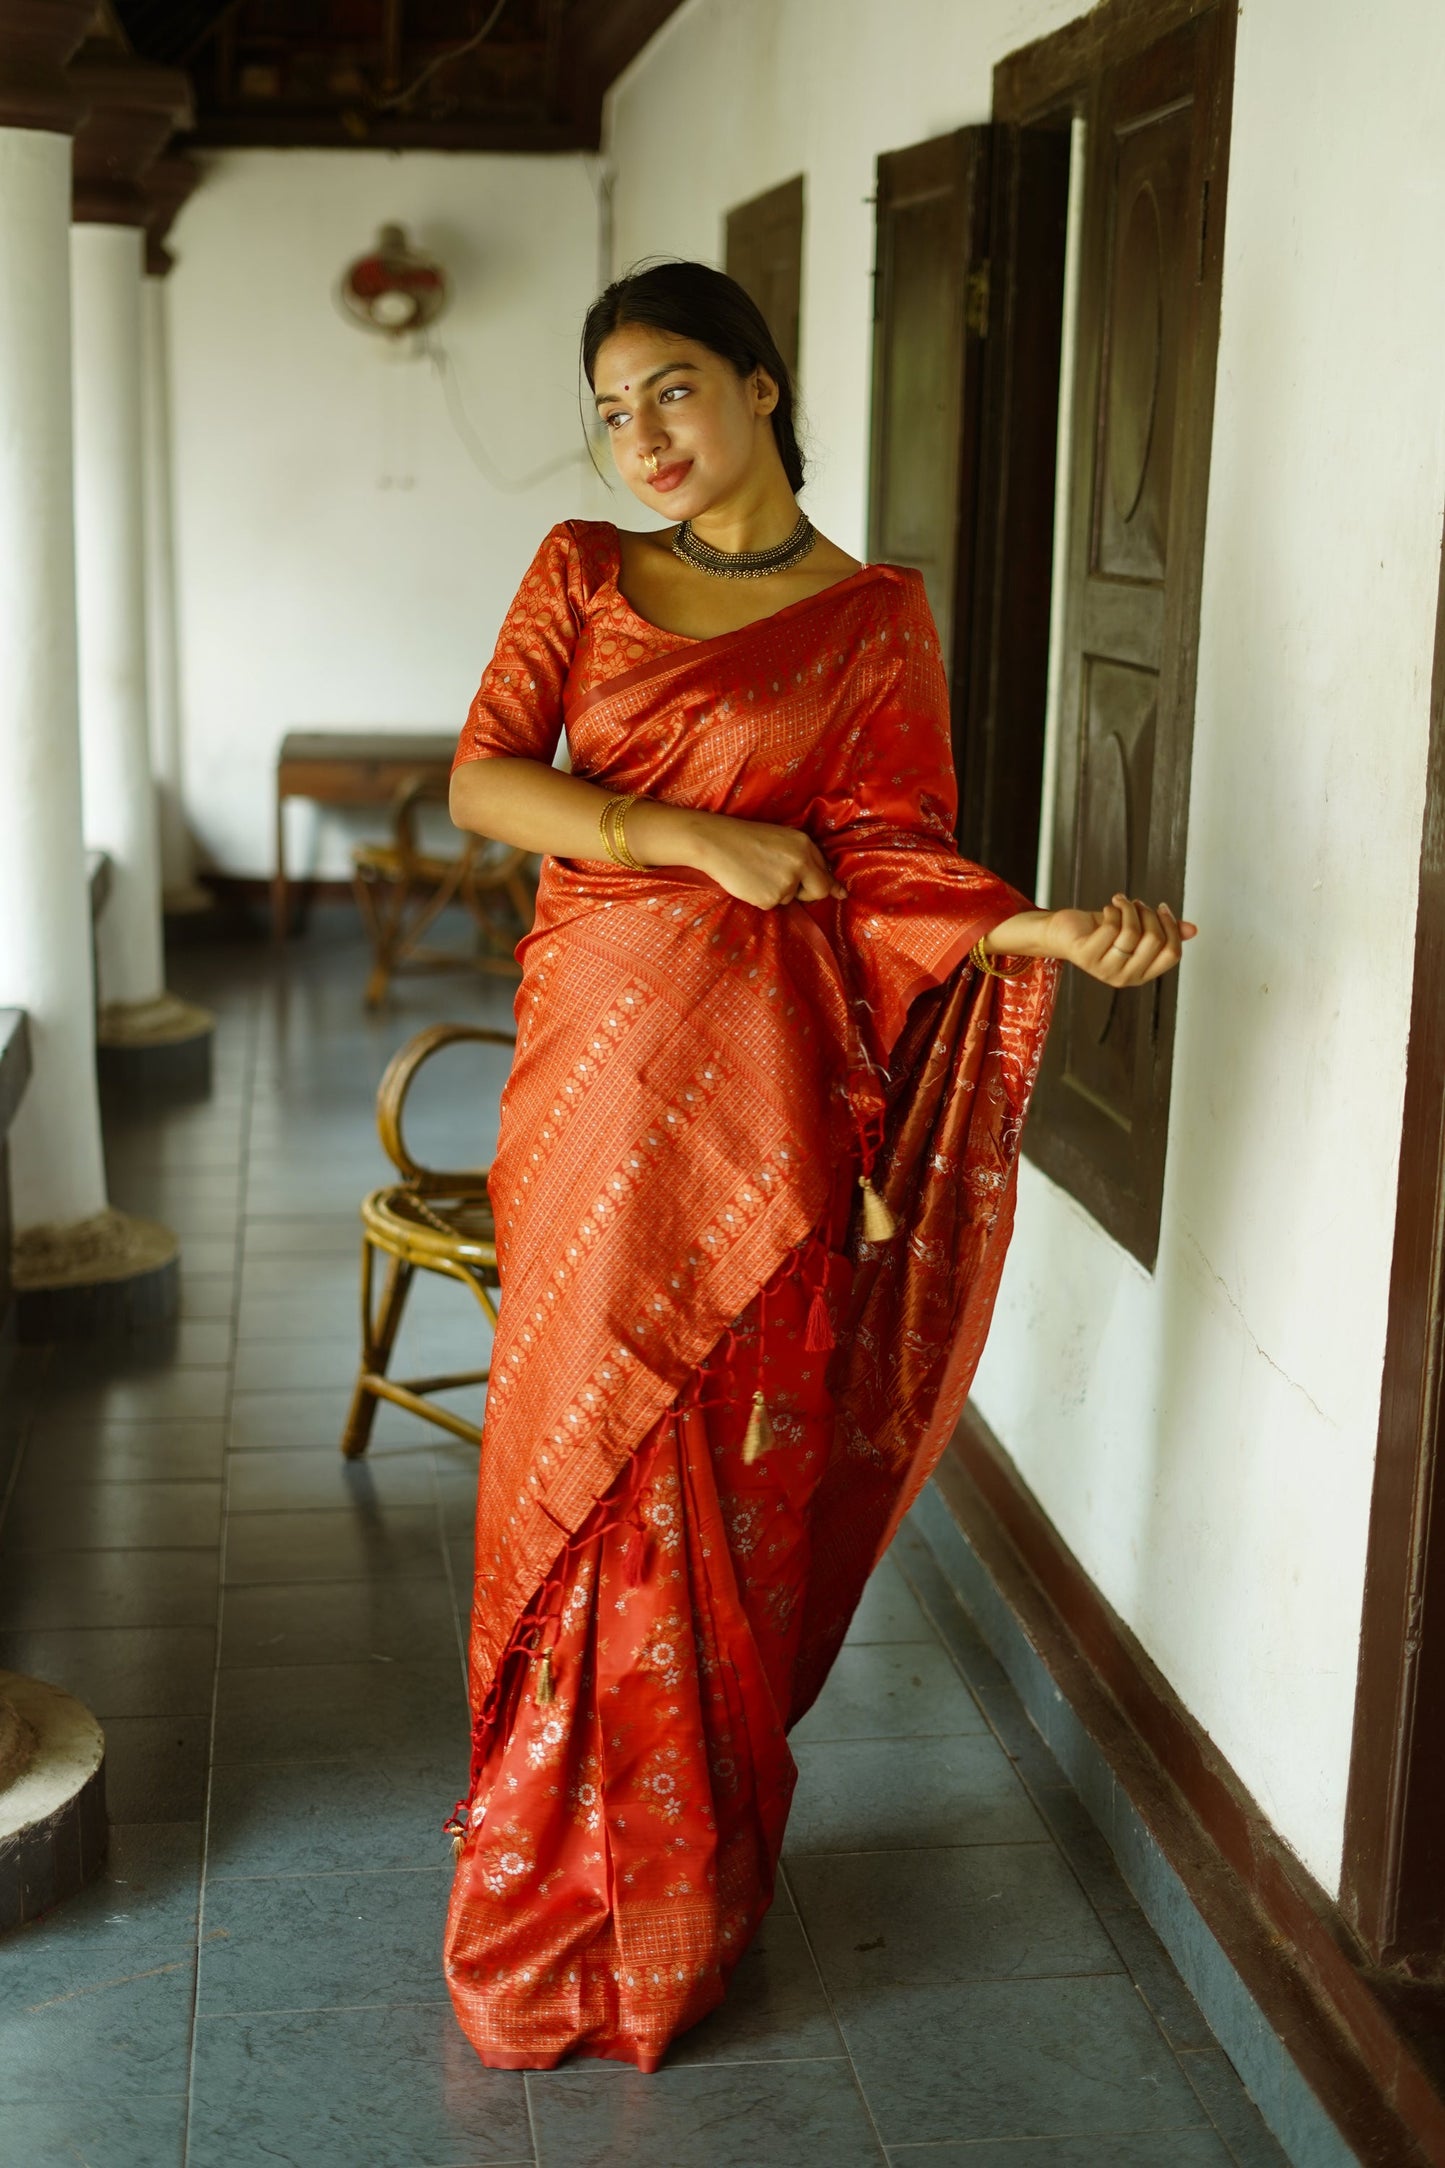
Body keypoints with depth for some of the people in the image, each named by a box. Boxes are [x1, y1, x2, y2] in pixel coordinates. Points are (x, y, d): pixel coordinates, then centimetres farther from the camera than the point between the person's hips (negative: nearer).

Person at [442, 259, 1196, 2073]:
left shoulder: (873, 616, 4)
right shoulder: (580, 573, 9)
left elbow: (890, 858, -2)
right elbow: (482, 781, -2)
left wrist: (1045, 928, -20)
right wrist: (691, 834, -13)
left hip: (763, 1076, -2)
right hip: (591, 1056, 2)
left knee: (731, 1471, 4)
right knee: (581, 1463, 5)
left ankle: (689, 1885, 22)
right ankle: (566, 1884, 22)